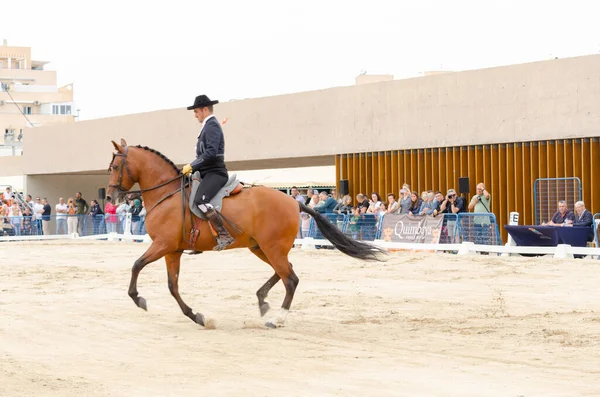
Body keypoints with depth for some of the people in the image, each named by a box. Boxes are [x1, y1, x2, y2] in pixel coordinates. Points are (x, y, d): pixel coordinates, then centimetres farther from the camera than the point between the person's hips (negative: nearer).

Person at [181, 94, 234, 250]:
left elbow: (211, 153, -21)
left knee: (200, 200, -32)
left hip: (214, 173, -11)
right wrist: (192, 167, 13)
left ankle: (224, 235, -34)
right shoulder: (208, 126, 21)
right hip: (207, 173, 11)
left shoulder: (212, 125, -10)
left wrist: (192, 166, -16)